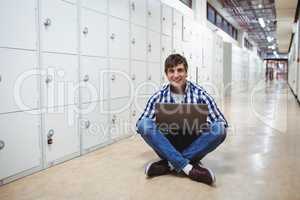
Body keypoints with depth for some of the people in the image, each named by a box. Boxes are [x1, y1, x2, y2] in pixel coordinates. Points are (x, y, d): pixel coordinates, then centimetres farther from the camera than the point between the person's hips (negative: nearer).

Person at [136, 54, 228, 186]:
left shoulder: (199, 94, -6)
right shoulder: (159, 97, -3)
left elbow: (221, 123, -7)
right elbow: (141, 125, -5)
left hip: (192, 145, 0)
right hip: (169, 146, 1)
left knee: (219, 129, -26)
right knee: (144, 124, -24)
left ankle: (170, 164, -20)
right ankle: (188, 167, -25)